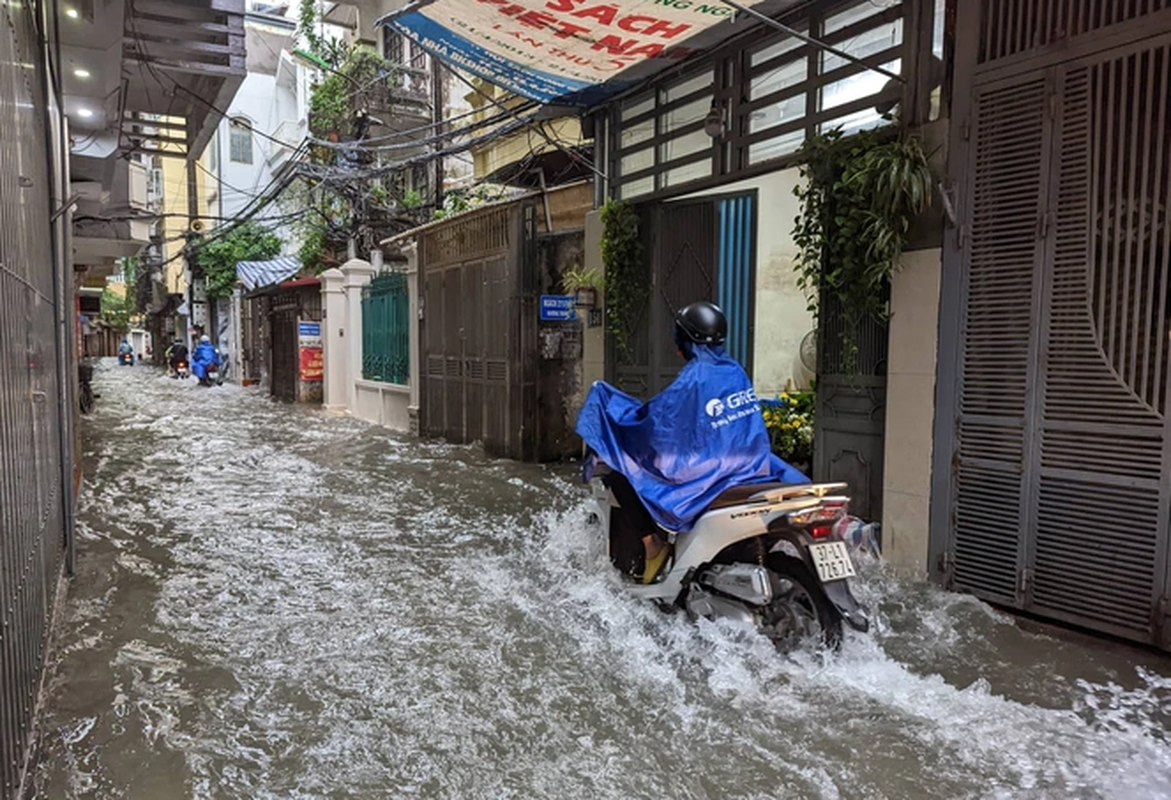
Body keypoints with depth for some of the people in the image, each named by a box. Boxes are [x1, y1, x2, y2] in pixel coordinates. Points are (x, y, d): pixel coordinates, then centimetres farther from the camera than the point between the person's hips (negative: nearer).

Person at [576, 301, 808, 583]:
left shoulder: (693, 378, -19)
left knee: (620, 475, 0)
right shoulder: (735, 370, 5)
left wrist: (607, 402, 1)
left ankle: (652, 545, -1)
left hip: (707, 473, -8)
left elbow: (653, 418, -15)